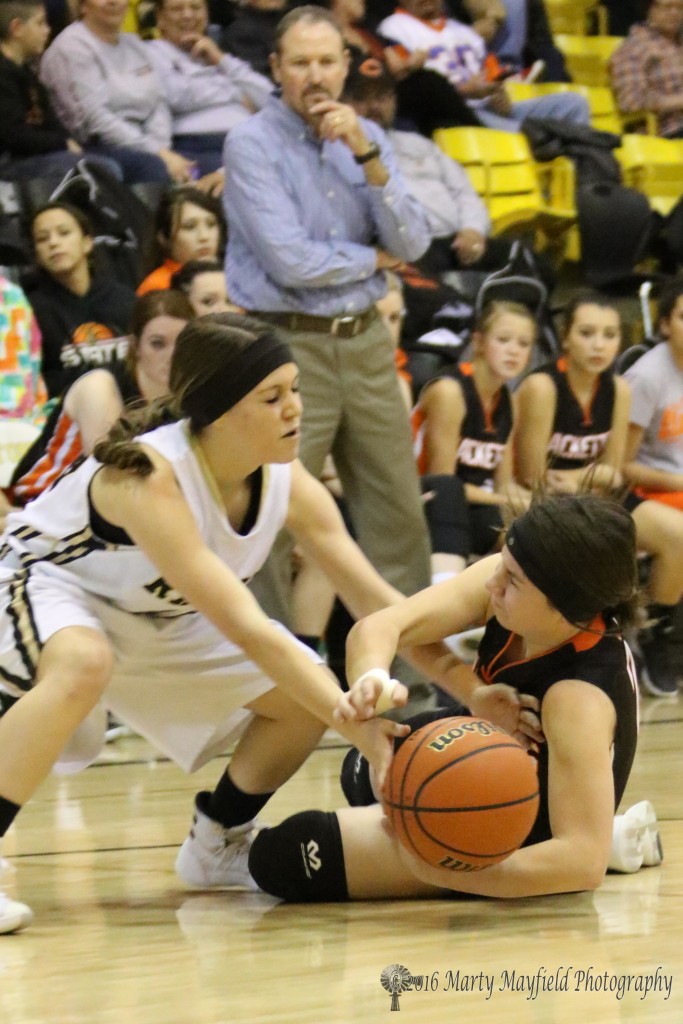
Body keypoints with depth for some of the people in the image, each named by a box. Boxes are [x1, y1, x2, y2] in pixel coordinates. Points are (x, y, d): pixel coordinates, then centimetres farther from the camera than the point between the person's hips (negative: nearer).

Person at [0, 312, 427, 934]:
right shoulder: (148, 478, -36)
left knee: (304, 698, 0)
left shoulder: (287, 481, -15)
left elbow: (379, 603, -10)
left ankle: (218, 848, 22)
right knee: (83, 665, -41)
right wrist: (354, 725, -42)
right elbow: (244, 628, -40)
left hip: (158, 618, 8)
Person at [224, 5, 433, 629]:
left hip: (365, 340, 6)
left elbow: (412, 244, -2)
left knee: (398, 509, 9)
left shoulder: (365, 136, 8)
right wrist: (372, 258, -2)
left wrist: (368, 156, -13)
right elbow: (290, 261, -18)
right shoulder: (252, 144, -9)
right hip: (286, 344, -6)